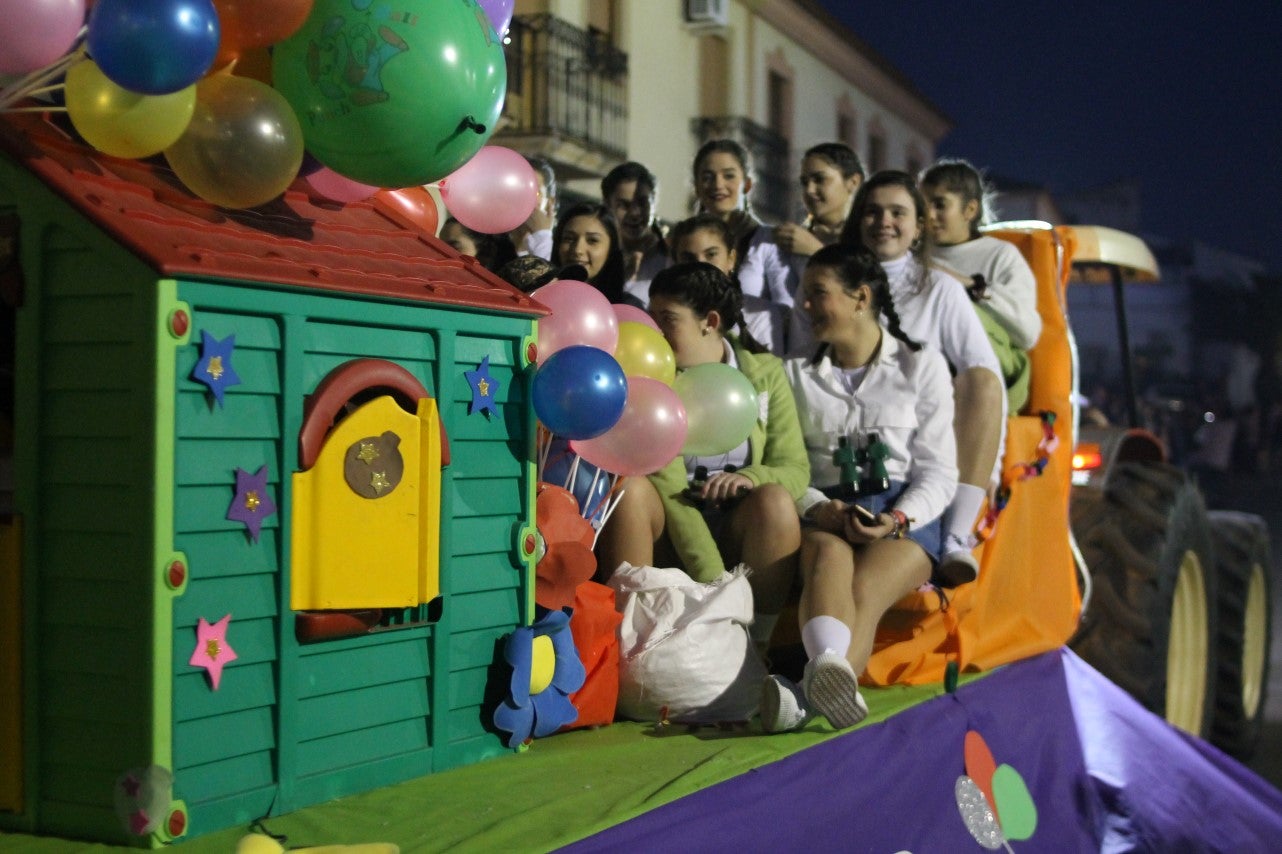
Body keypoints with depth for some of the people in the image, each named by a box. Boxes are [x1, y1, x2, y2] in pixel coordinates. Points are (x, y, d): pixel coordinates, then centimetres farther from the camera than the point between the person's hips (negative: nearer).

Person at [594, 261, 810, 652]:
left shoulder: (764, 372, 2)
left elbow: (796, 469, 0)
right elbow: (667, 486, -16)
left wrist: (753, 478, -25)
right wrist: (712, 580, -27)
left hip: (738, 531, 1)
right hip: (668, 537, -1)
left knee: (774, 501, -30)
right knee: (629, 488, -30)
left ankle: (758, 642, -25)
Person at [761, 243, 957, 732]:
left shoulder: (922, 366, 15)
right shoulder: (798, 375, 22)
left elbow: (939, 472, 7)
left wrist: (898, 519, -13)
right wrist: (820, 509, -12)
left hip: (905, 514, -1)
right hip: (823, 513, 1)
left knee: (864, 589, -34)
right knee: (829, 558, -37)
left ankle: (808, 697, -62)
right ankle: (827, 668, -66)